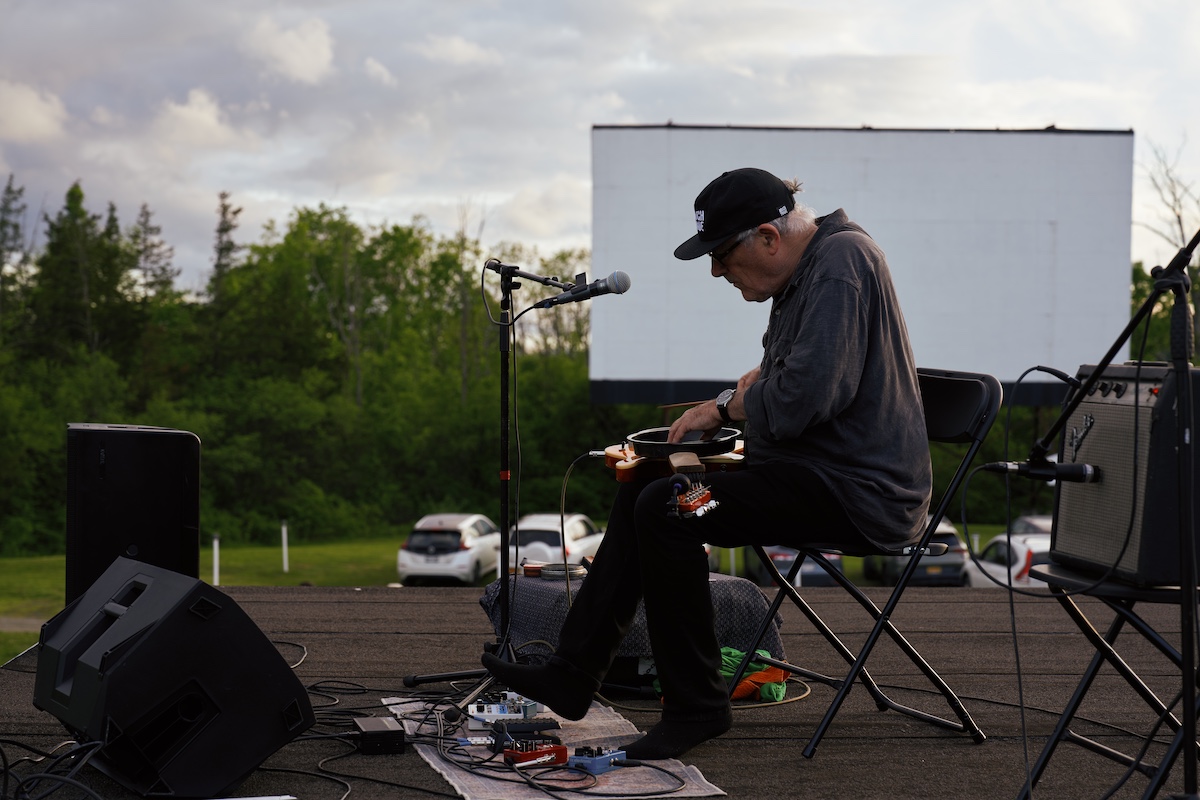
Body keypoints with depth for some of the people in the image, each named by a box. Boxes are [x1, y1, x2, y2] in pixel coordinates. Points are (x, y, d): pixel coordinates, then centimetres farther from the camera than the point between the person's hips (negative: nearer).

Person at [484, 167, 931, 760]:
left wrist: (724, 410, -10)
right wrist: (747, 388, 6)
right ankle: (571, 675, 11)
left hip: (859, 492, -11)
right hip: (819, 470, 11)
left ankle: (696, 705, -8)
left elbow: (801, 400, -29)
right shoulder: (806, 268, 13)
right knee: (642, 488, 10)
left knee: (667, 509, -20)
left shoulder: (840, 263, -19)